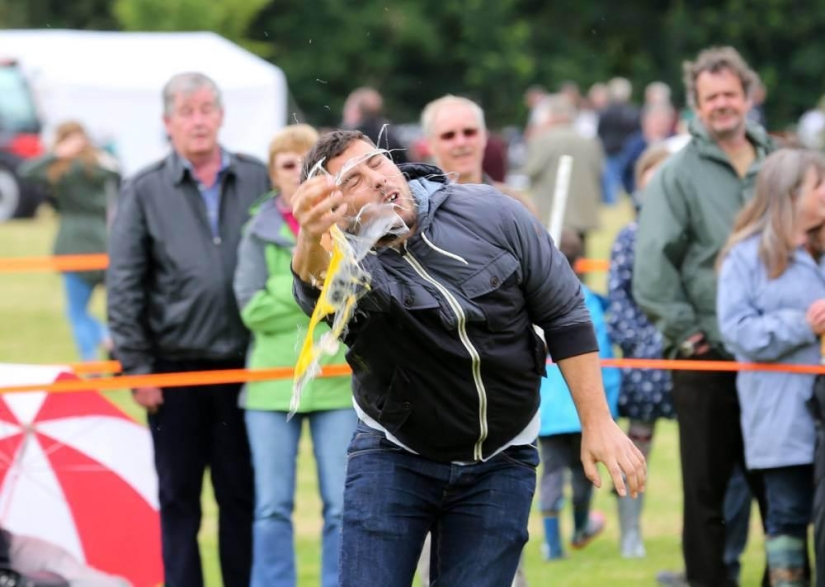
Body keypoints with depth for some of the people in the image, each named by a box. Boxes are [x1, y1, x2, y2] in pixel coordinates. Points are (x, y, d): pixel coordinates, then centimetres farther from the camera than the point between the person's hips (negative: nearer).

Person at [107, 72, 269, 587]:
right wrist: (136, 366, -4)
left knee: (242, 495, 6)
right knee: (179, 499, 6)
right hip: (175, 369, -1)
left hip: (243, 365, 1)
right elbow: (123, 286, 0)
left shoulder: (258, 181, 4)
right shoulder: (146, 191, 1)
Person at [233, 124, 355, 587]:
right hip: (273, 382, 0)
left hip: (339, 379, 0)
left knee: (343, 508, 1)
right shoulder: (260, 231, 5)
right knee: (273, 508, 3)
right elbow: (253, 308, -3)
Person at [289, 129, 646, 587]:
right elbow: (317, 288, -48)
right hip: (395, 458, -1)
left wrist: (598, 423, -7)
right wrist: (311, 239, -72)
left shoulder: (490, 214, -13)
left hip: (501, 461, 1)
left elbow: (564, 313, -5)